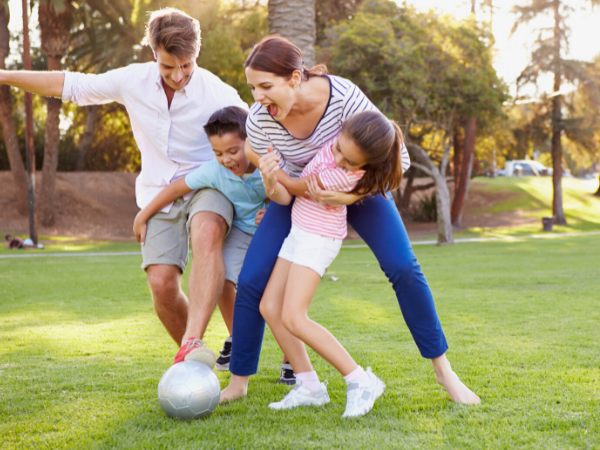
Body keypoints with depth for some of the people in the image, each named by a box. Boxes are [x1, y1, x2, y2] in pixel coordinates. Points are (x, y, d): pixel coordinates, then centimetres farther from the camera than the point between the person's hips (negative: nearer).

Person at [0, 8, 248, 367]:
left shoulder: (218, 95, -14)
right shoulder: (134, 80, -5)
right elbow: (70, 85, 7)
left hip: (207, 186, -3)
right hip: (159, 195, 3)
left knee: (207, 234, -38)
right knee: (162, 282, -16)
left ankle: (193, 344, -45)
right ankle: (190, 355, 10)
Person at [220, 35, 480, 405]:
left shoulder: (344, 97, -35)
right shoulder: (259, 121, -28)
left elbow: (397, 158, -25)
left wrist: (350, 196, -38)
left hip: (359, 185, -1)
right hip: (301, 192, 2)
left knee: (403, 268, -16)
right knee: (250, 281, -12)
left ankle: (444, 371, 2)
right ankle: (238, 383, 6)